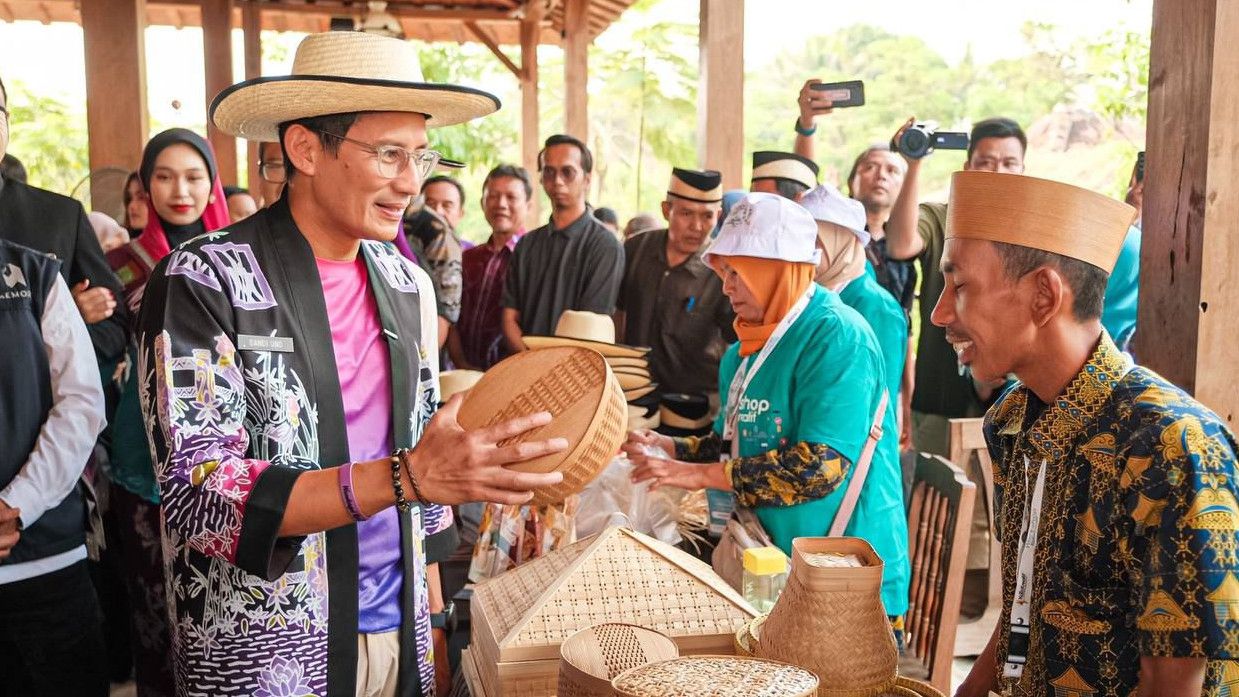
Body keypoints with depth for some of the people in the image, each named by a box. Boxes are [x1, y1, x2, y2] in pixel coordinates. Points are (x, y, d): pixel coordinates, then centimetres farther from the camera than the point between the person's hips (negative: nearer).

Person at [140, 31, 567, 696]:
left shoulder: (408, 284, 3)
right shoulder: (201, 281, -14)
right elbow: (200, 497, -21)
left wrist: (435, 623, 9)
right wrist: (404, 477, -31)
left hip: (401, 639, 5)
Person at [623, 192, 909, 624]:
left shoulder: (836, 337, -19)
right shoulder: (747, 350, 9)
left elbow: (821, 467, -27)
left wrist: (700, 474, -23)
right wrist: (669, 448, -1)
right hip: (772, 562, 8)